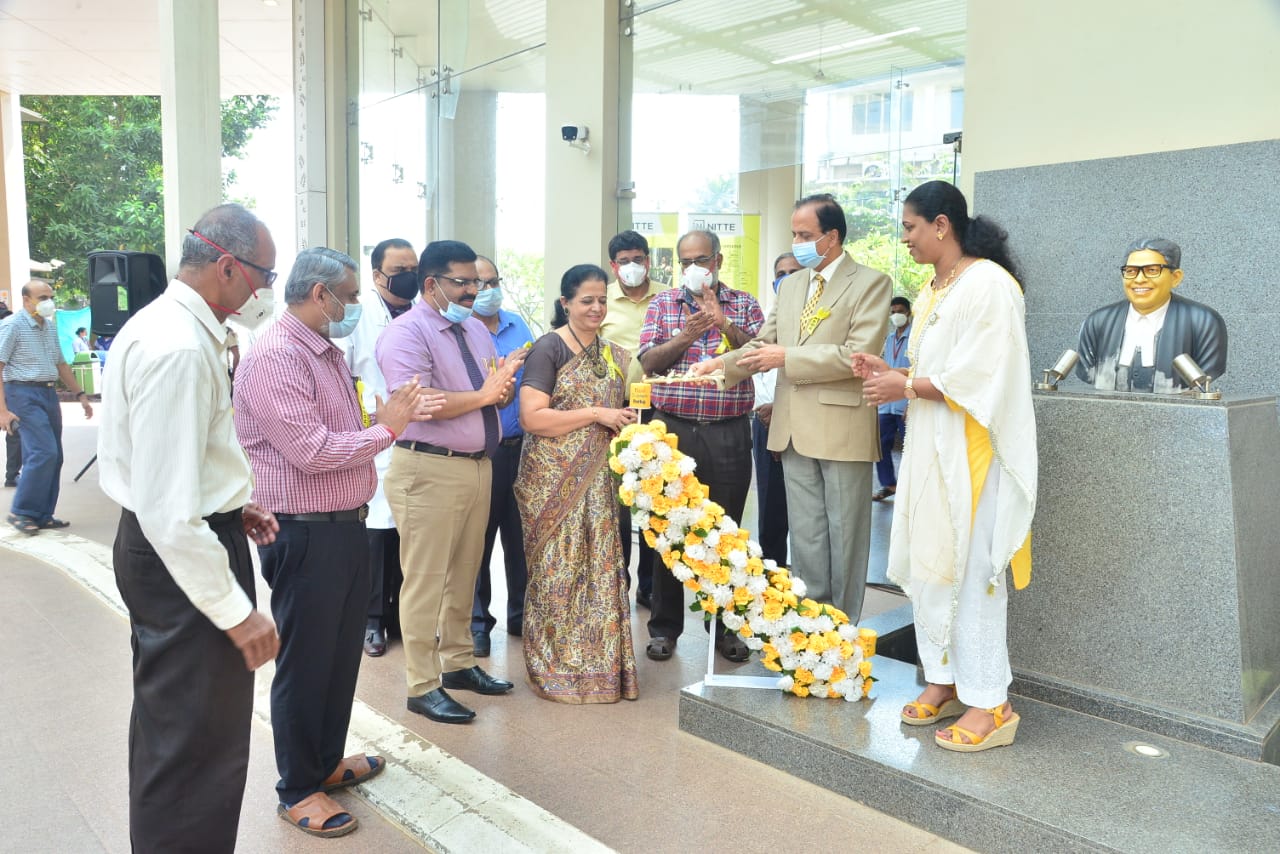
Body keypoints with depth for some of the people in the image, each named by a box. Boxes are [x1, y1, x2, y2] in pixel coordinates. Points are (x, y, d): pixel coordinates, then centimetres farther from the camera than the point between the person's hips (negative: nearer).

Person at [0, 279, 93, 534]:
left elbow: (60, 364, 23)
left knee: (53, 457, 7)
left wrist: (80, 394, 18)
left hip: (49, 394, 8)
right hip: (25, 394, -8)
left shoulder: (50, 326, 14)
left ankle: (42, 515, 16)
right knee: (44, 453, -16)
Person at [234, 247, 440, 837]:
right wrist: (385, 429, -14)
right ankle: (298, 789, 23)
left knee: (342, 652, 20)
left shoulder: (329, 352, 13)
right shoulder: (275, 357, -18)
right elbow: (312, 451, -24)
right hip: (304, 533, -9)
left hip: (346, 524, 9)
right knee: (305, 662, 5)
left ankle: (327, 760, 38)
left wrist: (398, 416, 5)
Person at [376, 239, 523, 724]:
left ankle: (458, 663, 31)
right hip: (429, 471, -8)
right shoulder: (407, 333, -10)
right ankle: (422, 687, 10)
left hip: (479, 466, 8)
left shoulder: (475, 329, 16)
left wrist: (503, 389, -6)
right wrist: (482, 395, -17)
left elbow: (500, 387, 18)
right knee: (426, 582, -1)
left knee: (464, 575, 17)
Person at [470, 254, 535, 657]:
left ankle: (522, 614, 28)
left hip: (522, 447, 5)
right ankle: (476, 622, 19)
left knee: (521, 534, 14)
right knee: (478, 537, 5)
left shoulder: (517, 325, 11)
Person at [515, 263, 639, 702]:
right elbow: (531, 416, -16)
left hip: (598, 480, 6)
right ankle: (557, 667, 16)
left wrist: (627, 422, 2)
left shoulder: (614, 355, 13)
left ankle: (602, 663, 22)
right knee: (559, 571, 1)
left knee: (601, 568, 9)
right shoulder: (548, 349, -8)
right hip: (554, 480, -6)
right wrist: (594, 414, -17)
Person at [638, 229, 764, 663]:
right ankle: (665, 627, 17)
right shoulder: (662, 303, 9)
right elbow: (649, 362, -1)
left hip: (729, 434, 0)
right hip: (673, 430, 0)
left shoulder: (744, 304, 9)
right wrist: (685, 336, -17)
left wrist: (724, 324, -17)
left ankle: (724, 627, 21)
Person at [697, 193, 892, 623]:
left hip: (842, 427, -6)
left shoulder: (871, 283, -6)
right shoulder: (790, 285, 15)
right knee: (804, 534, 12)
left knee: (844, 534, 5)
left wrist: (787, 357, -15)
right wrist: (720, 363, -6)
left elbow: (858, 354, -17)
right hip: (795, 427, 6)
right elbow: (764, 343, 12)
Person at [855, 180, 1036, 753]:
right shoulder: (931, 292, 15)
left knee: (969, 569, -4)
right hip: (929, 447, 9)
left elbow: (981, 375, -19)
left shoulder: (989, 284, -12)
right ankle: (944, 680, 24)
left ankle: (989, 702, 8)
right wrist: (891, 373, 4)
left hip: (971, 452, -9)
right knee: (926, 565, 11)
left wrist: (908, 387, -13)